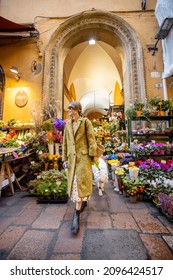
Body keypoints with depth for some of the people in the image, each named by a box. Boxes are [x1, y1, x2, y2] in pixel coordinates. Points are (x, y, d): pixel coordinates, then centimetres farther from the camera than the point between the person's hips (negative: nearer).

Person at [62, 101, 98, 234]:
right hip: (72, 157, 5)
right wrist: (65, 158, 10)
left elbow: (91, 138, -4)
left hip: (83, 156, -5)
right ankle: (83, 202, 39)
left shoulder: (85, 121, 1)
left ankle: (76, 216, 1)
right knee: (74, 182, 13)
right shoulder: (68, 125, 15)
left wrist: (94, 154, -11)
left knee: (81, 182, -6)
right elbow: (65, 142, 14)